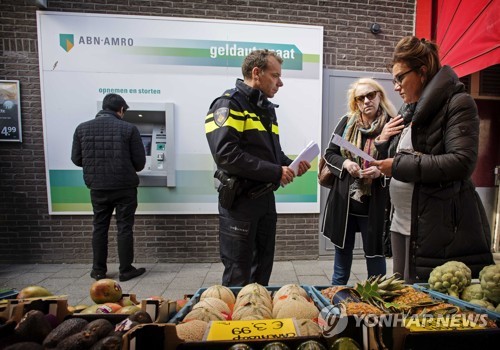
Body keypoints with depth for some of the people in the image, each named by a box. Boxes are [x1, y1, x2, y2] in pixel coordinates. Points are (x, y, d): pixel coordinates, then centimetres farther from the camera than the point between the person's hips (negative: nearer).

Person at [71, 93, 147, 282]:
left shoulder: (82, 128, 2)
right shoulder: (129, 129, -9)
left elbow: (76, 159, 7)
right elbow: (140, 162, -8)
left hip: (97, 187, 4)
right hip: (124, 187, -3)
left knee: (99, 227, 16)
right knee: (124, 228, 7)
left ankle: (99, 270, 26)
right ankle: (126, 270, 17)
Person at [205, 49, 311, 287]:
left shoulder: (267, 108, 16)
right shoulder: (229, 104, -10)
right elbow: (226, 154, -24)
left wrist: (290, 165, 0)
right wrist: (275, 172, -21)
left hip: (266, 198, 8)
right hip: (239, 200, -8)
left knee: (262, 270, 21)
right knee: (238, 277, 6)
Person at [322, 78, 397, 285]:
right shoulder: (346, 123, 3)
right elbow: (329, 154, 5)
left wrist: (382, 171, -20)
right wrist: (345, 163, -14)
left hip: (375, 205, -2)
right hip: (343, 202, 3)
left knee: (374, 255, 12)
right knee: (342, 253, 18)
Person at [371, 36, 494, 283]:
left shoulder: (457, 103, -6)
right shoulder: (410, 111, 16)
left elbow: (462, 162, -19)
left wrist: (399, 166, -20)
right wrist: (383, 142, 2)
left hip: (441, 231, -7)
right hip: (403, 226, 7)